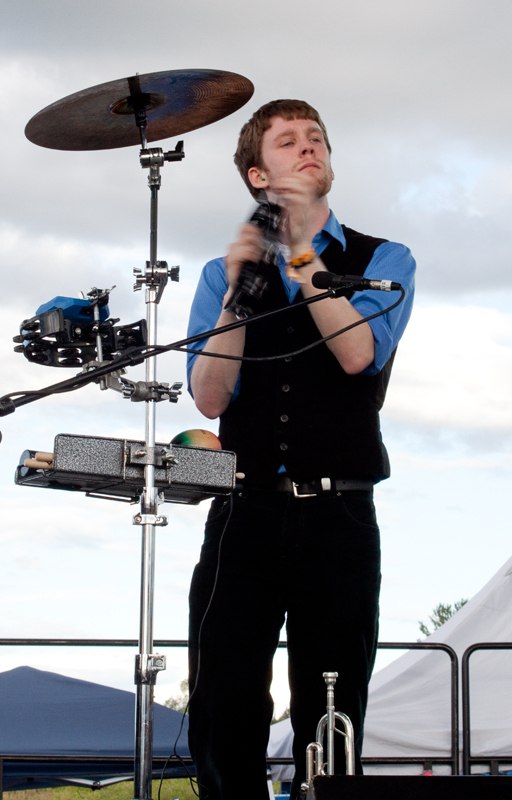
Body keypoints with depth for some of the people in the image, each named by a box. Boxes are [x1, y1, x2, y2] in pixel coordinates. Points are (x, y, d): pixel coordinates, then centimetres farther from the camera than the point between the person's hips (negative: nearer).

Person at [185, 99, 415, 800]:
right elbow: (210, 397, 0)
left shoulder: (383, 262, 8)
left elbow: (358, 354, -12)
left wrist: (299, 250, -10)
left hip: (339, 516, -1)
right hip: (244, 512, 1)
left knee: (331, 728, 3)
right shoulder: (224, 274, 13)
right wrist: (237, 287, -9)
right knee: (222, 718, -4)